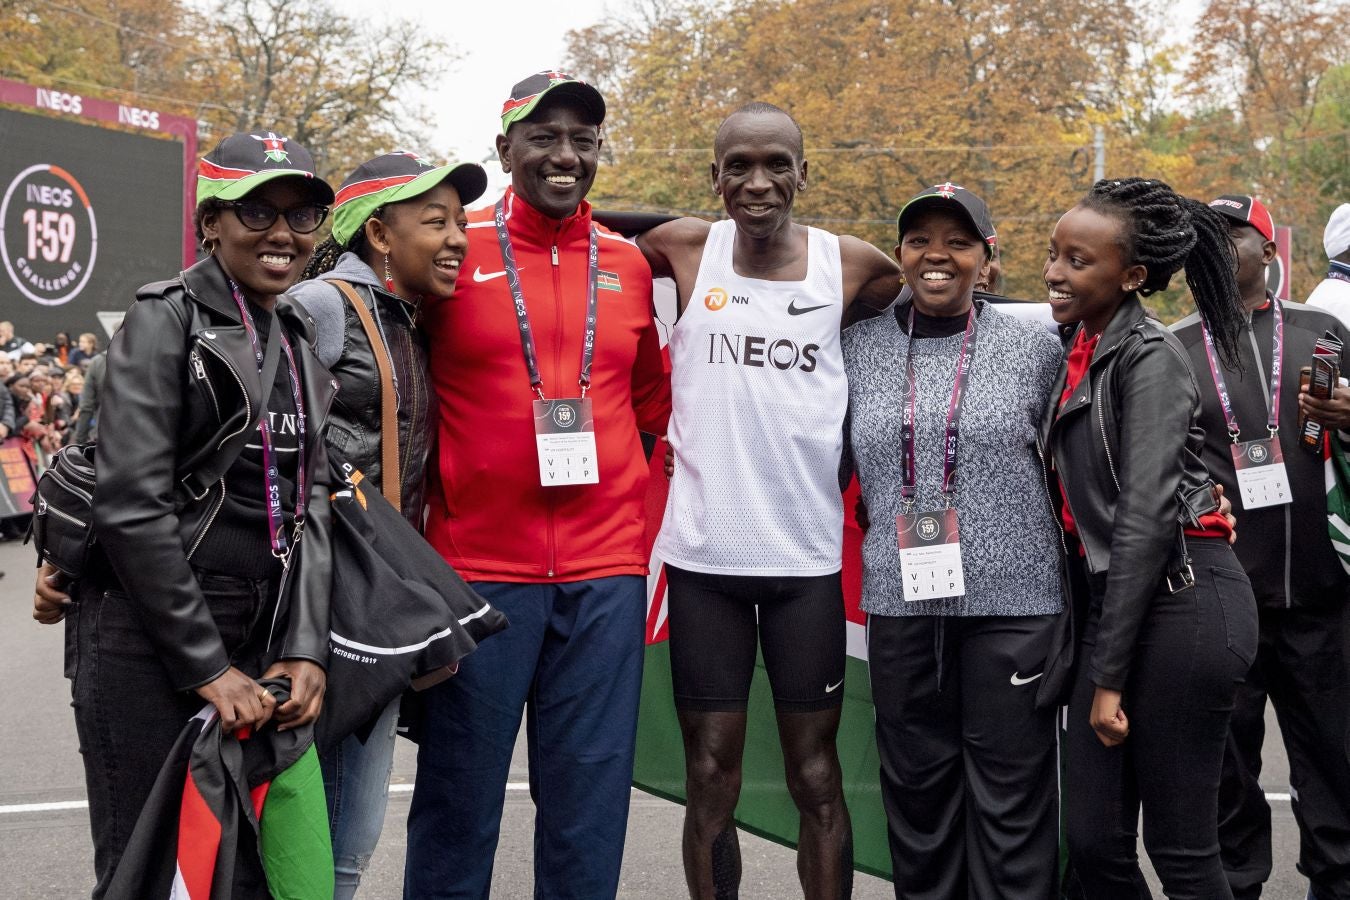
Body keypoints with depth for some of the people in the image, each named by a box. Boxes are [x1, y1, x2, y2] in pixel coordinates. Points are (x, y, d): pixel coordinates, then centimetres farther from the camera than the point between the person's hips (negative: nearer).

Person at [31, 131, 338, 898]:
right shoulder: (166, 319, -7)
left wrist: (306, 649, -5)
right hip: (146, 642, -6)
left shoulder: (304, 341, 12)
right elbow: (133, 503, -15)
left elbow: (310, 501, 8)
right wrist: (207, 666, -16)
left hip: (260, 644, 6)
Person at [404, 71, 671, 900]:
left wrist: (644, 516, 13)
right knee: (460, 799, 6)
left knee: (590, 802, 8)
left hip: (605, 573, 3)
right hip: (479, 568, -2)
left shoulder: (629, 266, 9)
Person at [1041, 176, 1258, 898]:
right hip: (1115, 599, 8)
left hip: (1181, 603, -8)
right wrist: (1092, 647, 14)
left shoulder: (1150, 358, -11)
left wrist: (1110, 674, -16)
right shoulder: (1080, 351, 13)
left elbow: (1146, 516, -16)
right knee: (1091, 839, 8)